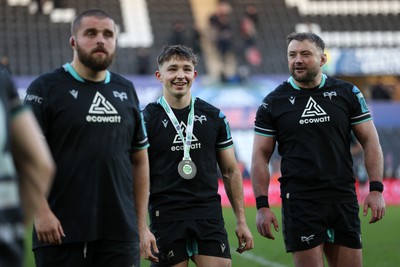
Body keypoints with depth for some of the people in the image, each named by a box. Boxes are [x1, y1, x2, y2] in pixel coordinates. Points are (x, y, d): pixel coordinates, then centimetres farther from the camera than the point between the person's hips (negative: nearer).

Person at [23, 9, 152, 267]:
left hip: (120, 234, 4)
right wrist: (41, 212, -16)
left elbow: (140, 159, 18)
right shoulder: (46, 87, 0)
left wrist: (141, 224, 13)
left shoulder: (126, 90, 15)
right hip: (60, 231, -4)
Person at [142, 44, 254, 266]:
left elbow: (231, 171, 14)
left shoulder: (214, 116, 9)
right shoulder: (146, 119, -1)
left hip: (209, 216, 3)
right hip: (166, 219, -2)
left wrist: (241, 220, 9)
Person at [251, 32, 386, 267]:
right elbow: (261, 155, 3)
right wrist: (262, 205, -5)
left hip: (344, 201, 2)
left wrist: (376, 189, -3)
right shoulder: (273, 102, 3)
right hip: (299, 202, -2)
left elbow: (370, 141, 7)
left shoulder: (347, 93, 6)